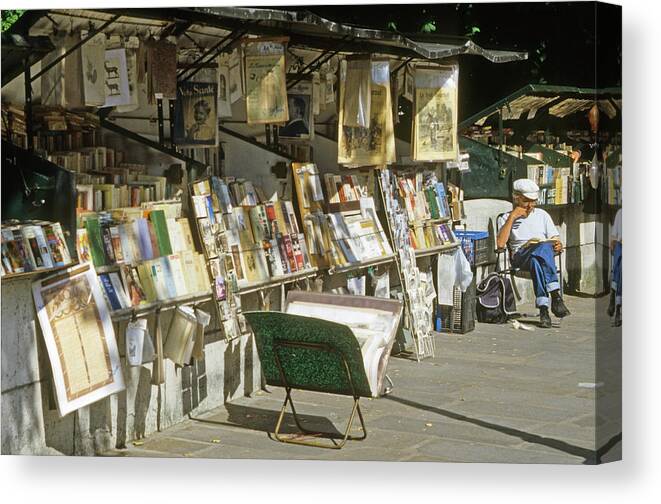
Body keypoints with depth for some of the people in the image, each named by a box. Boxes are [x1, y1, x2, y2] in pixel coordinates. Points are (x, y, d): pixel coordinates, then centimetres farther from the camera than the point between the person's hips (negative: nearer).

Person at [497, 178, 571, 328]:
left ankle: (543, 308, -47)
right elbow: (500, 244, -2)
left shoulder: (542, 215, 25)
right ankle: (555, 295, -44)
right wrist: (512, 217, -3)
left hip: (545, 252, 2)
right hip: (520, 256, -2)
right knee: (544, 248, -37)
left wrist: (558, 246, -6)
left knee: (536, 260, -39)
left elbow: (555, 240, 19)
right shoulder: (506, 218, 17)